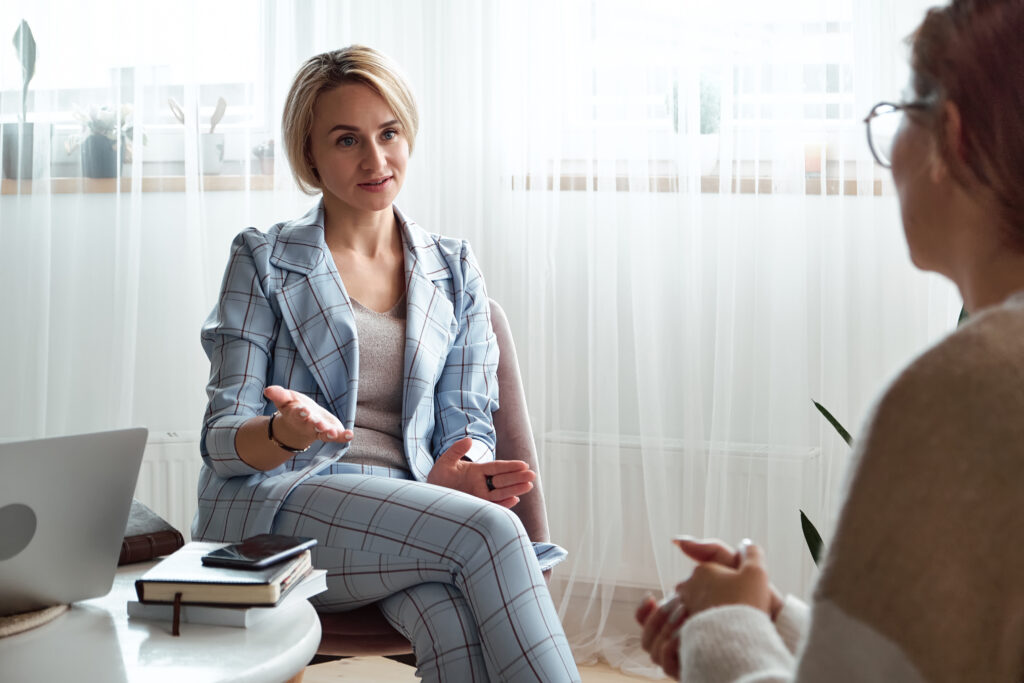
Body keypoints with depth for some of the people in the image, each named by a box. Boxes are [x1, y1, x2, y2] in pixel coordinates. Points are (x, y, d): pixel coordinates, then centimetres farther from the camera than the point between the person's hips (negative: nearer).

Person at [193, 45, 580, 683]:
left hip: (408, 521, 3)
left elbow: (468, 421, 13)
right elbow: (223, 438, 1)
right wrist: (284, 433, -24)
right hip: (277, 511, -2)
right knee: (487, 531, -31)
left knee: (456, 619, -35)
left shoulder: (454, 270, 17)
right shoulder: (263, 260, 7)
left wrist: (457, 469, -13)